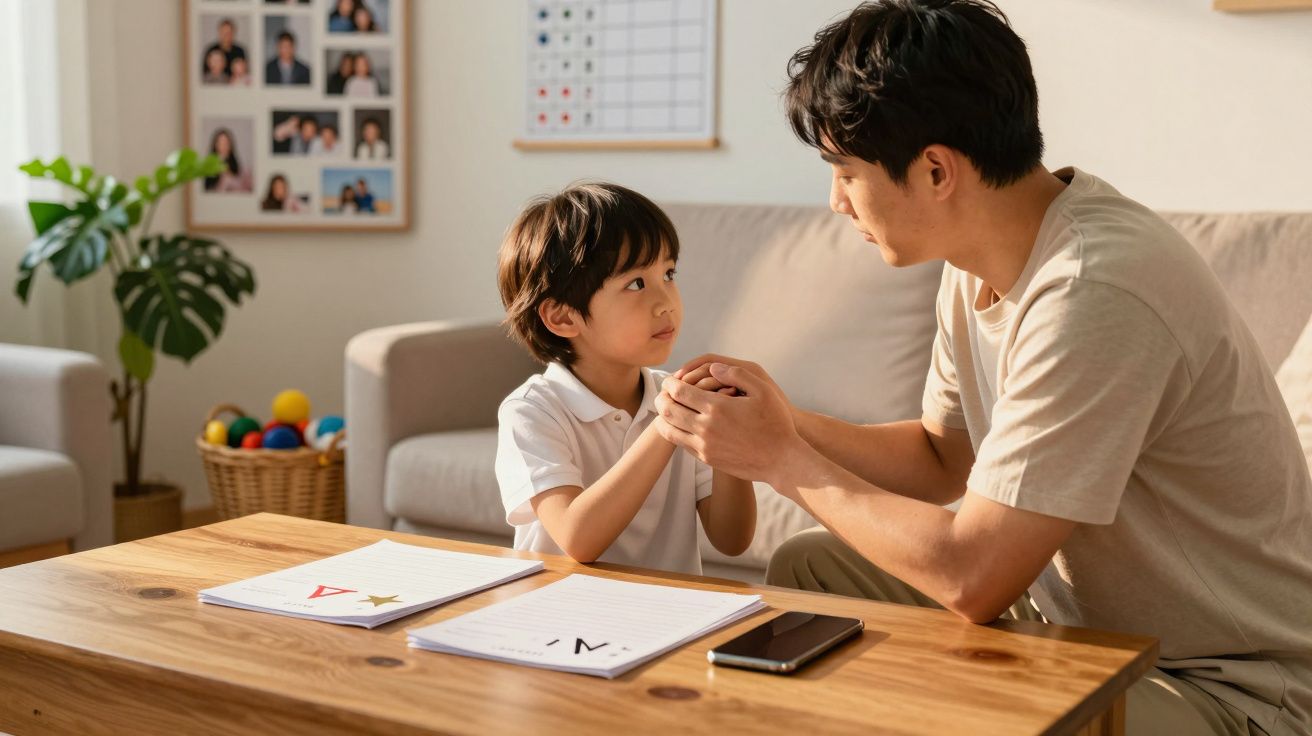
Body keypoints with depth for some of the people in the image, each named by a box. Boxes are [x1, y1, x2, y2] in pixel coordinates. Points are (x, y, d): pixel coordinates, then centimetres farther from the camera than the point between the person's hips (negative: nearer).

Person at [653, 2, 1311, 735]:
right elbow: (943, 460, 12)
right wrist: (784, 420, -4)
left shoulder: (1093, 292, -29)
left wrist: (784, 460, -15)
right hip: (1081, 607, 9)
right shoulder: (984, 260, -1)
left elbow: (971, 574, -27)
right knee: (806, 567, 7)